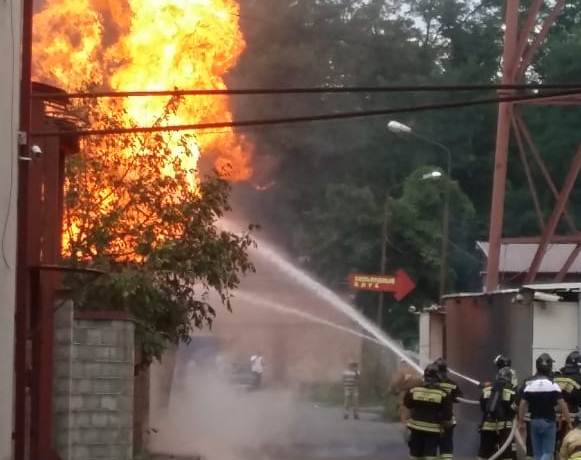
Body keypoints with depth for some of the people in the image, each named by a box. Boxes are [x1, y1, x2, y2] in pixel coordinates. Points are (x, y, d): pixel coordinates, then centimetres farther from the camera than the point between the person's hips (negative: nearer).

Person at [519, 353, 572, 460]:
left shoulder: (529, 385, 1)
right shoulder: (553, 385, -10)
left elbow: (523, 405, 3)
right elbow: (562, 404, -13)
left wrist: (521, 422, 12)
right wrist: (568, 421, -6)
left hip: (535, 422, 4)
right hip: (549, 422, -4)